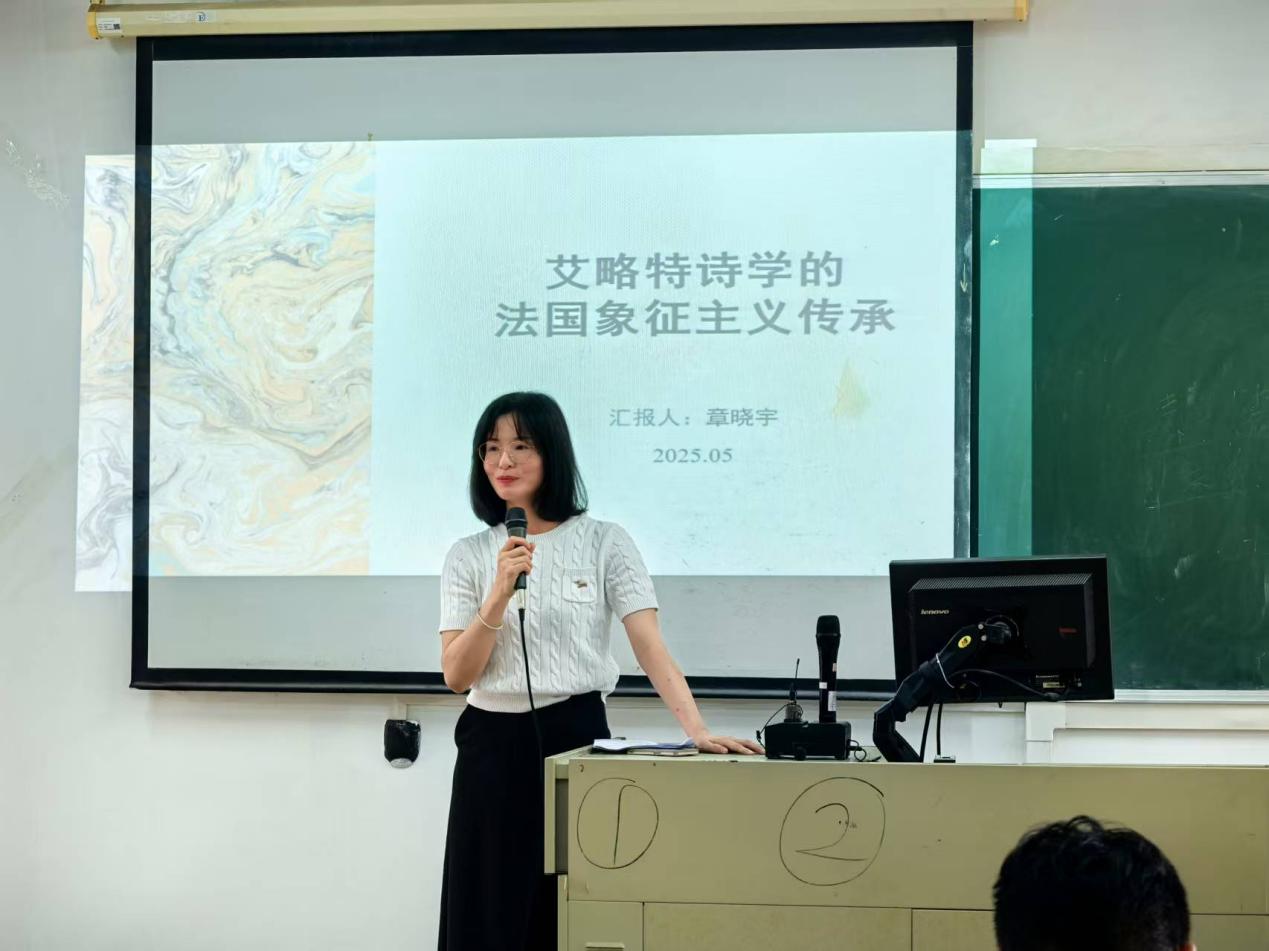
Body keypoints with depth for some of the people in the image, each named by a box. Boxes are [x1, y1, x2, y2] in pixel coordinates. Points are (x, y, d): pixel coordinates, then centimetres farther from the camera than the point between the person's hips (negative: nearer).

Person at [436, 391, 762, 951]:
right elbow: (456, 675, -2)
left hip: (577, 737, -2)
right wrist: (500, 595, -16)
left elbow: (650, 647, -8)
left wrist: (697, 730, -21)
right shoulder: (468, 557, 6)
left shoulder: (605, 543, 0)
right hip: (494, 749, 2)